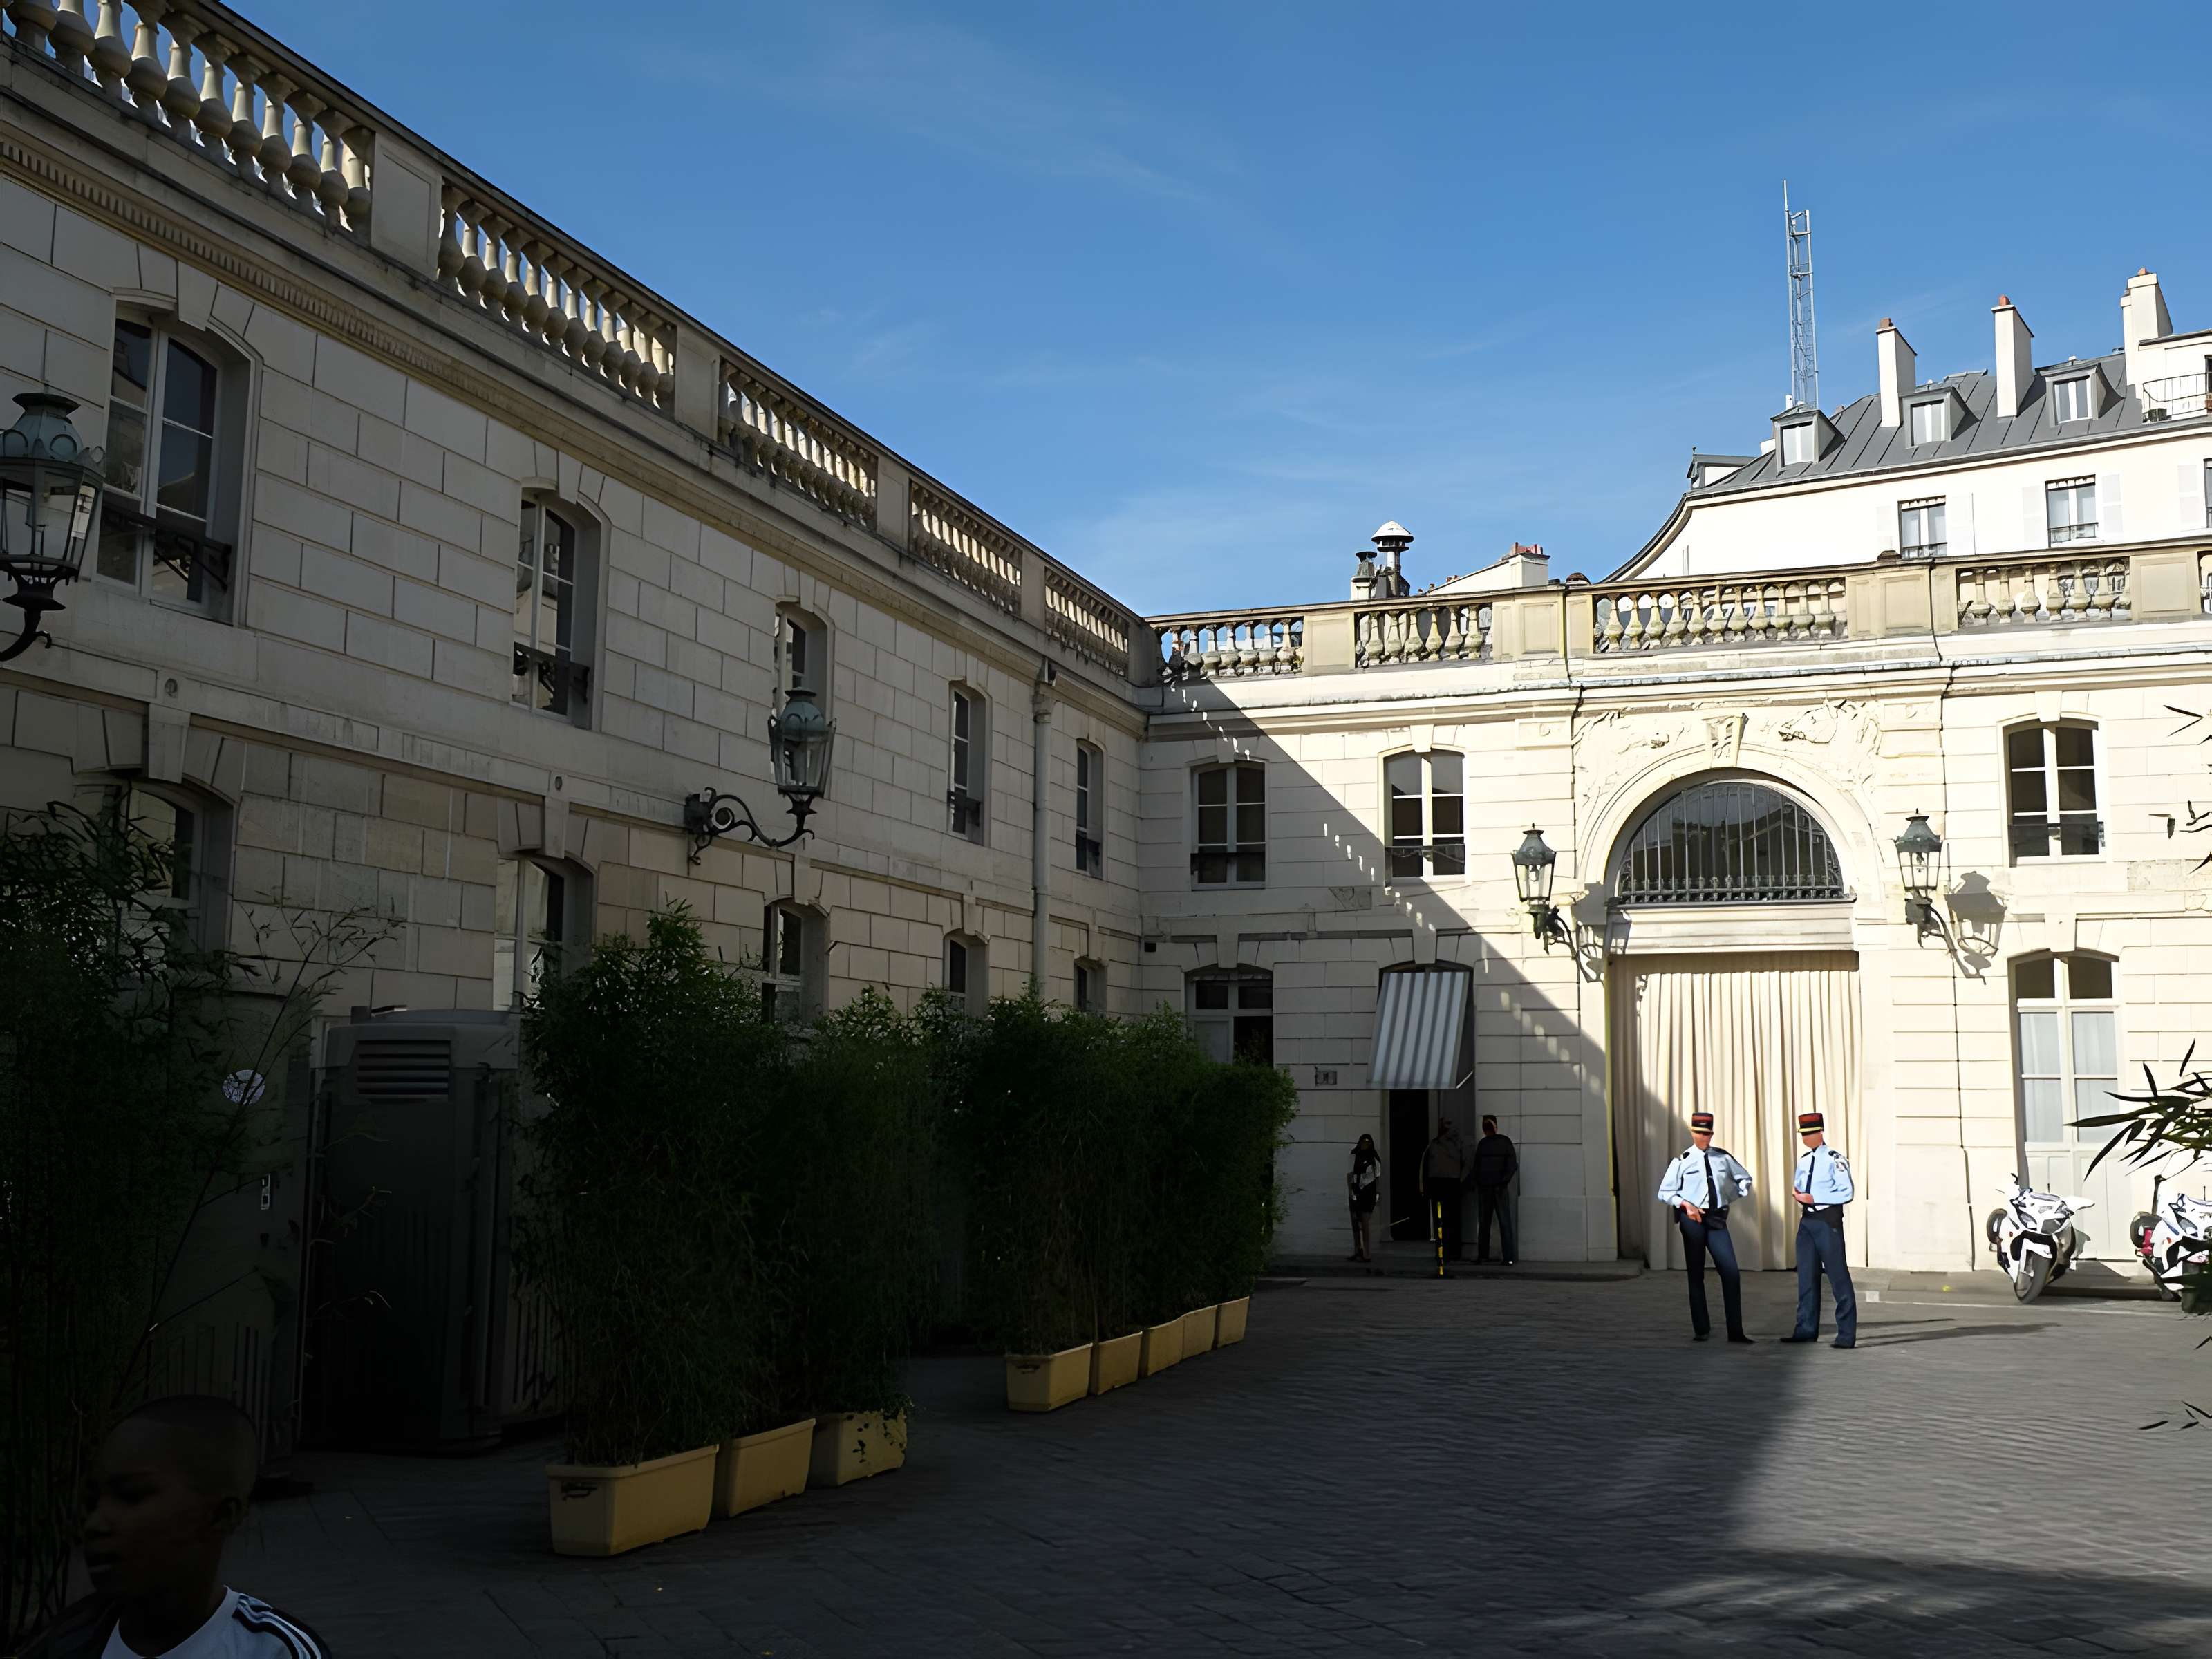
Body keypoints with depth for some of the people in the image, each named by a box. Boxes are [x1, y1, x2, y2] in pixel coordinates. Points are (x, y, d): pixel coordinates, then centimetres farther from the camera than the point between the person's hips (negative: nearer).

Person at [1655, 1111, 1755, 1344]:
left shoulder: (1723, 1158, 6)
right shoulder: (1682, 1161, 0)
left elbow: (1744, 1178, 22)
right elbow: (1664, 1193, 2)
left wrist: (1738, 1195, 8)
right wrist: (1685, 1205, -11)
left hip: (1717, 1219, 2)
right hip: (1693, 1219, -2)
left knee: (1731, 1273, -7)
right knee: (1696, 1275, 5)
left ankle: (1735, 1331, 0)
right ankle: (1701, 1330, 15)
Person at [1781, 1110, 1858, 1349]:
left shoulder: (1834, 1159, -10)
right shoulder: (1803, 1159, 13)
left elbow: (1847, 1193, -15)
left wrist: (1813, 1198, -18)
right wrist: (1798, 1194, 2)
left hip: (1828, 1221, -8)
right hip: (1807, 1220, 8)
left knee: (1838, 1275, -4)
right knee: (1806, 1276, 11)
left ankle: (1847, 1334, 0)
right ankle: (1807, 1329, 18)